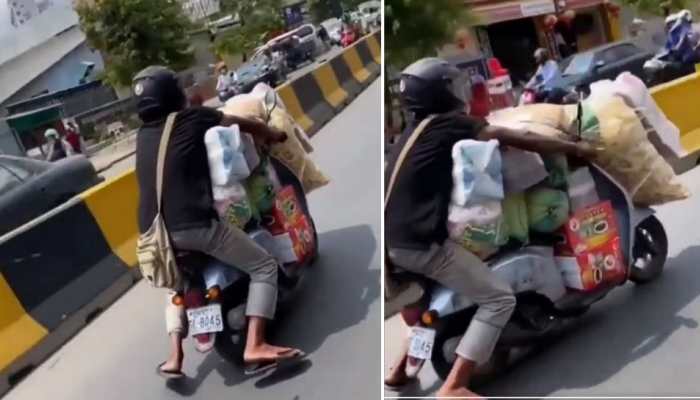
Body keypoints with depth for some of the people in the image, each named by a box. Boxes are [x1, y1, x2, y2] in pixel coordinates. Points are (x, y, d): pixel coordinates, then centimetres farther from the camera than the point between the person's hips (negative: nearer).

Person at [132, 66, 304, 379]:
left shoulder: (143, 135, 19)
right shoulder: (191, 119, 3)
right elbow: (246, 125, 12)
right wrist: (273, 135, 32)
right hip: (194, 224, -6)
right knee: (264, 267, 6)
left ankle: (174, 356, 25)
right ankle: (254, 347, -8)